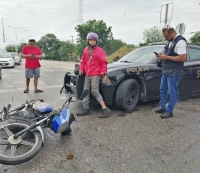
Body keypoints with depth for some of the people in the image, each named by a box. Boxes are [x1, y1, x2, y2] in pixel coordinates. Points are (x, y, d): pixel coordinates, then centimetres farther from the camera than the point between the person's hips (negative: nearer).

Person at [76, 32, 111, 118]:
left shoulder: (100, 51, -7)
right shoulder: (86, 50, 11)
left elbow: (104, 62, -9)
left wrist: (103, 71, -18)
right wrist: (81, 69, 8)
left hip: (95, 75, -7)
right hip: (87, 75, 7)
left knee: (95, 91, -13)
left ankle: (105, 109, -9)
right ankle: (86, 109, 20)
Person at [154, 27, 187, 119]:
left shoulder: (180, 42, -15)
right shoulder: (171, 41, 13)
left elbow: (182, 58, -22)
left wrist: (166, 57, -20)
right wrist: (162, 55, 5)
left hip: (174, 72, -10)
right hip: (165, 71, 10)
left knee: (172, 92, 0)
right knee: (163, 90, 15)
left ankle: (169, 111, 9)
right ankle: (163, 108, 28)